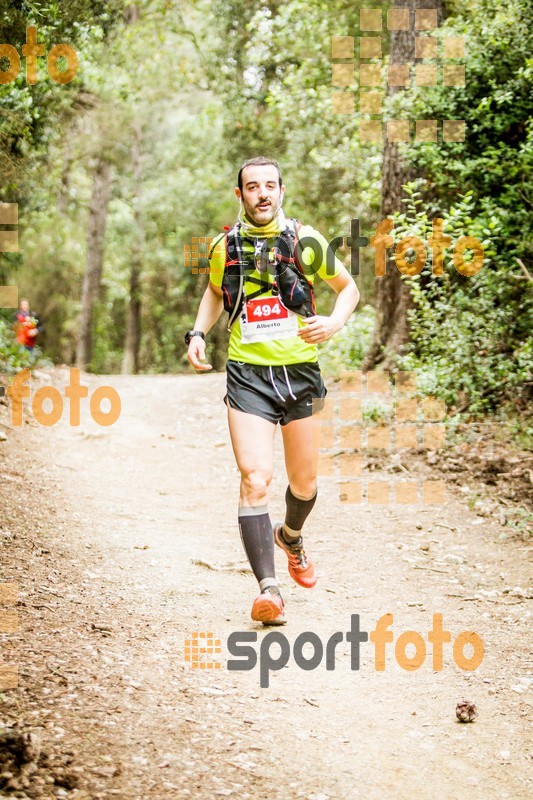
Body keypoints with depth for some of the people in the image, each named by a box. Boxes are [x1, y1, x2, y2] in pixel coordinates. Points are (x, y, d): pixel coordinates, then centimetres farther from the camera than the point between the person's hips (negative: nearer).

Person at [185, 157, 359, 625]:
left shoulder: (305, 241, -1)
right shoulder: (225, 247, 3)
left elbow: (349, 287, 10)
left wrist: (334, 322, -10)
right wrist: (199, 332, 7)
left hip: (300, 373, 1)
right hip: (248, 375, -1)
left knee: (304, 484, 14)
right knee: (254, 479, -18)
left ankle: (291, 537, 48)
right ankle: (269, 589, -20)